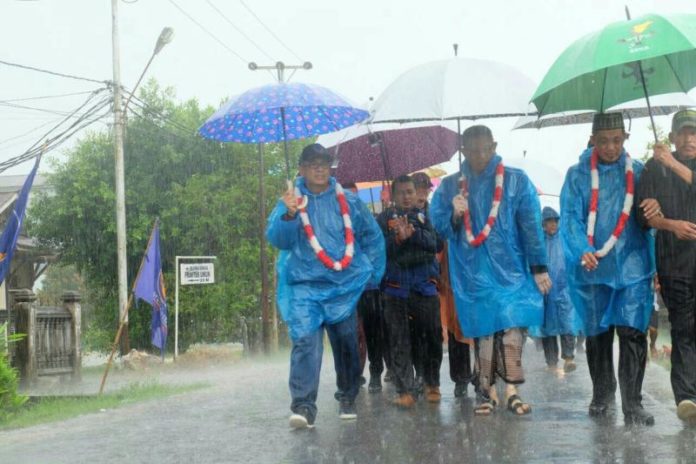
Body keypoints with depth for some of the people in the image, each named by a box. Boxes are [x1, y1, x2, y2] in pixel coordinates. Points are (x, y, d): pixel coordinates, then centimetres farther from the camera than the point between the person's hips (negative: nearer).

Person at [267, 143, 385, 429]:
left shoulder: (348, 201, 6)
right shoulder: (291, 201, 2)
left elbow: (373, 236, 14)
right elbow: (276, 238, -11)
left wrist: (372, 273, 9)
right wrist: (289, 215, -29)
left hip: (344, 286, 2)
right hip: (304, 285, -2)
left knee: (346, 344, 9)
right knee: (305, 341, -17)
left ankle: (348, 400, 26)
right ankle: (303, 406, -21)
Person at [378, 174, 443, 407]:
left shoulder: (425, 217, 11)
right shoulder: (384, 219, 6)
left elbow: (435, 243, -4)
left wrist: (414, 233, -19)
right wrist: (399, 238, -22)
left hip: (425, 286, 1)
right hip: (396, 288, -1)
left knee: (431, 337, 4)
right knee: (399, 342, -2)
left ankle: (432, 384, 20)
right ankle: (405, 390, 0)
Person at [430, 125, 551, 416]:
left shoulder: (516, 181, 3)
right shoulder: (450, 186, 7)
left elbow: (531, 226, 2)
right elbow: (438, 226, 7)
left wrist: (538, 267, -1)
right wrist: (455, 215, -15)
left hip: (510, 270, -1)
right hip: (472, 273, 1)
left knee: (512, 327, -11)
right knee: (481, 330, 2)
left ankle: (511, 390, -5)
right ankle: (487, 391, 12)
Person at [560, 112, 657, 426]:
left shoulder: (638, 172, 8)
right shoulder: (578, 174, 4)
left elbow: (650, 209, 10)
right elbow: (570, 218, -4)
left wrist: (655, 209, -16)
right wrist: (582, 251, -21)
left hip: (632, 267, 0)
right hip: (593, 268, 0)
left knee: (632, 333, -8)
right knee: (596, 333, 11)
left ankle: (632, 404, -4)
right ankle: (601, 394, 28)